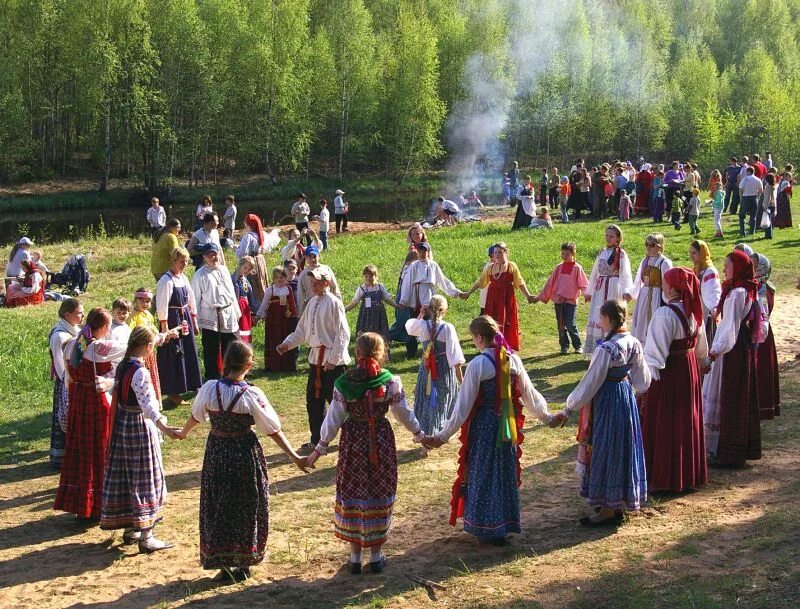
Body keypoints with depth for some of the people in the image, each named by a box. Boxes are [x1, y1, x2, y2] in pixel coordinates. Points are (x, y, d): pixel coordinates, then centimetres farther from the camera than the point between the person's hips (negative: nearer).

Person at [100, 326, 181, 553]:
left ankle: (130, 530, 26)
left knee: (125, 478, 15)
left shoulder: (122, 365, 4)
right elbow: (147, 403, -34)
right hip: (140, 426, -9)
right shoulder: (140, 372, -22)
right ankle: (146, 537, 2)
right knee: (145, 480, -2)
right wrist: (163, 426, -47)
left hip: (122, 424, 9)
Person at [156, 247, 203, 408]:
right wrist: (165, 329, -19)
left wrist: (194, 322, 16)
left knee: (188, 354, 13)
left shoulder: (184, 278, 9)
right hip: (172, 321, -8)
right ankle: (173, 394, 9)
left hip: (185, 320, 8)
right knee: (173, 357, 0)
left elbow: (191, 301, 16)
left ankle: (189, 387, 25)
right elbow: (162, 307, -17)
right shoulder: (166, 281, -15)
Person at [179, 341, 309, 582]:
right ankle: (243, 564, 22)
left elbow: (195, 417, 8)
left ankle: (222, 564, 18)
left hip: (216, 452, 2)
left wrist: (183, 433, 29)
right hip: (245, 453, -2)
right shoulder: (251, 395, -17)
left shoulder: (209, 389, -10)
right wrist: (294, 456, -3)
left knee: (218, 508, 13)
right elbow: (273, 430, -12)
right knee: (247, 507, 13)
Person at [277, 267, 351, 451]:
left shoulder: (334, 303, -13)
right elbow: (302, 330, 16)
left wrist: (333, 360, -19)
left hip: (334, 361, -8)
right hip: (315, 358, 8)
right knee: (314, 400, 12)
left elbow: (343, 334, -16)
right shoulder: (312, 303, 10)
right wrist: (287, 344, 1)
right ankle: (317, 440, 23)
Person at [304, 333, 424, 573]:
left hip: (352, 443, 0)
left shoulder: (343, 382, -10)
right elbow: (404, 414, 0)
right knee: (379, 496, 12)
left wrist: (320, 448, 4)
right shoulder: (391, 382, -10)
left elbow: (334, 418, -6)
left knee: (352, 495, 12)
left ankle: (355, 558, 18)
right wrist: (419, 435, 17)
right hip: (381, 441, 0)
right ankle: (376, 557, 20)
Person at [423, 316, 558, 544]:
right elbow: (529, 395, 7)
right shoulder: (513, 360, -2)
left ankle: (487, 528, 17)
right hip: (507, 427, 5)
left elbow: (464, 405, -16)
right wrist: (547, 417, 23)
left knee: (483, 475, 9)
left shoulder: (478, 365, -17)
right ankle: (506, 523, 28)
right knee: (506, 473, 18)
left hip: (484, 427, -5)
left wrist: (443, 436, -11)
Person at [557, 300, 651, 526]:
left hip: (607, 402, -8)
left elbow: (590, 383, -19)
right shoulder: (633, 343, -1)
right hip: (626, 399, 8)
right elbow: (642, 381, 7)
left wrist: (569, 409, -11)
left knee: (605, 450, 4)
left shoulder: (606, 349, -24)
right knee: (623, 449, 18)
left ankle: (609, 509, 13)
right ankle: (619, 502, 30)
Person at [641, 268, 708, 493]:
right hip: (690, 371, 8)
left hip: (668, 373, -7)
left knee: (663, 425, 4)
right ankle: (689, 473, 29)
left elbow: (656, 351, -24)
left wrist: (646, 380, -20)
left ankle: (663, 477, 11)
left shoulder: (665, 314, -22)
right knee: (687, 421, 18)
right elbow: (701, 349, 12)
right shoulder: (694, 311, 2)